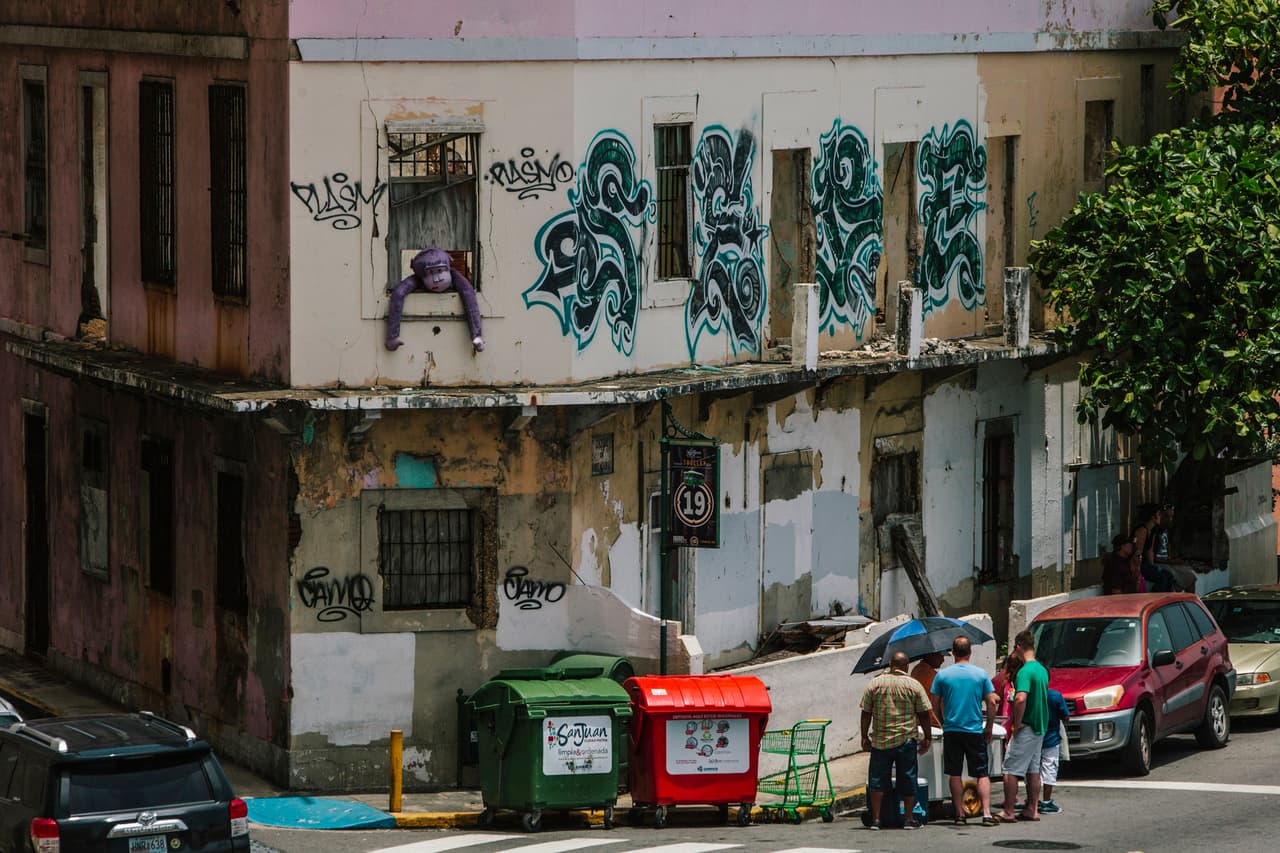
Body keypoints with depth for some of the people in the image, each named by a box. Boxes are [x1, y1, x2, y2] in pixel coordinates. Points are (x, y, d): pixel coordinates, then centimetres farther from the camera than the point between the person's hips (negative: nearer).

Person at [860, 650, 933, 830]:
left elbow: (866, 713, 2)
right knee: (907, 780, 7)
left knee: (877, 780, 6)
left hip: (880, 741, 1)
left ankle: (876, 819, 1)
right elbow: (924, 715, -1)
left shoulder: (875, 683, 1)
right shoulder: (914, 685, -2)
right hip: (906, 741, -1)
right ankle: (909, 819, 7)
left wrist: (865, 737, 10)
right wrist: (927, 737, 8)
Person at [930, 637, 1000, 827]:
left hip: (951, 731, 0)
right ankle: (986, 813, -8)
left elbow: (935, 705, 3)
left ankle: (960, 814, 6)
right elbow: (991, 703, -2)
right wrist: (989, 728, 9)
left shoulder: (943, 675, -2)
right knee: (982, 774, 3)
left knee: (955, 774, 8)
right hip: (975, 731, 0)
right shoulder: (980, 674, -2)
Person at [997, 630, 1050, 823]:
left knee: (1011, 770, -5)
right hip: (1040, 727, 9)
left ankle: (1008, 811, -5)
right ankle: (1032, 809, 15)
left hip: (1026, 728, -9)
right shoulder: (1042, 669, 11)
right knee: (1033, 769, 14)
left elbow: (1021, 698, -33)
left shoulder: (1025, 671, -19)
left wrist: (1017, 723, -20)